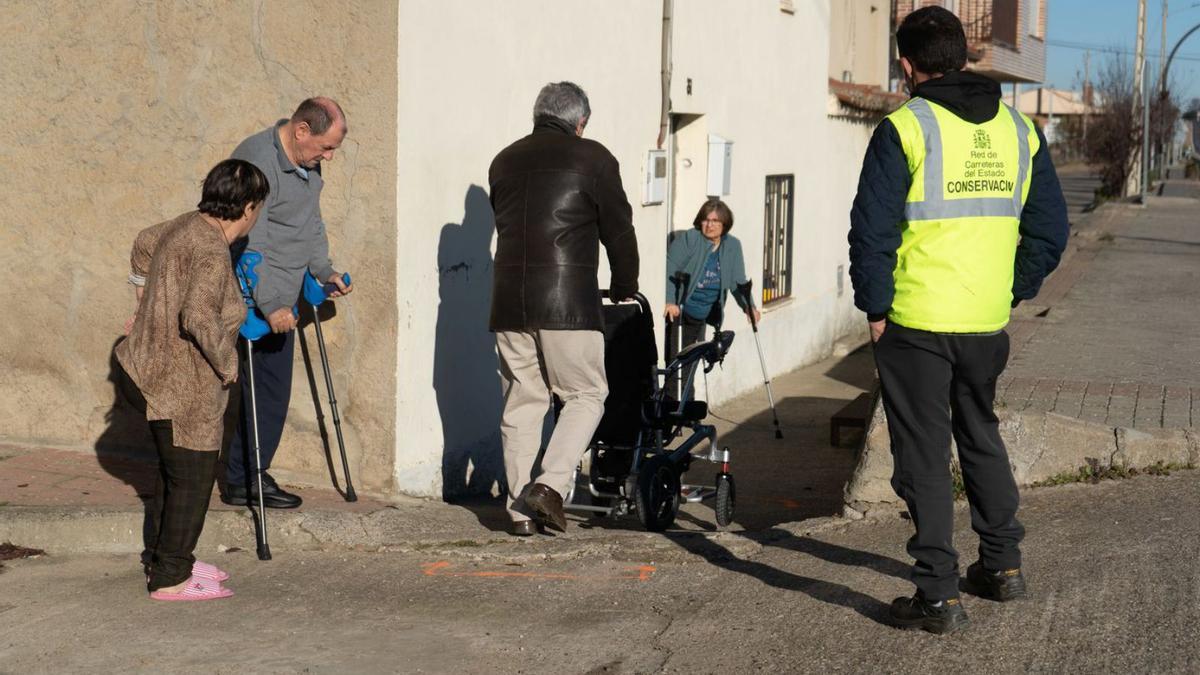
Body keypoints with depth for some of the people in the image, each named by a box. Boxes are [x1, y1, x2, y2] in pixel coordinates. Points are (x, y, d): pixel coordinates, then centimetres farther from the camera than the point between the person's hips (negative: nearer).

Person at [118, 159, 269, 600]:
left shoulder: (187, 226, 6)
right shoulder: (212, 253, -23)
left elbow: (143, 245, 26)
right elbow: (200, 317, -36)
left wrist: (146, 307, 36)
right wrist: (227, 364, -21)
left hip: (155, 372, 10)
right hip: (183, 385, -10)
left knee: (175, 472, 21)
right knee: (192, 477, 1)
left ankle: (163, 559, 33)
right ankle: (170, 578, 9)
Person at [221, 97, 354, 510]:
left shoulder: (307, 163, 11)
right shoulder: (258, 161, -20)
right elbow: (249, 243, -25)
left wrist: (324, 271, 14)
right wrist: (270, 304, -27)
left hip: (281, 302, 9)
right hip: (254, 302, -9)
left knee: (273, 392, 11)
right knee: (262, 390, -7)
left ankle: (247, 478, 20)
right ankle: (244, 481, 3)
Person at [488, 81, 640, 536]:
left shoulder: (505, 161, 17)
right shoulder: (592, 158, 1)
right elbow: (618, 229, 4)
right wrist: (624, 288, 18)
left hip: (508, 300, 5)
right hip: (568, 302, -5)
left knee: (521, 402, 10)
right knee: (586, 396, 6)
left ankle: (521, 508, 10)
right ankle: (549, 485, -9)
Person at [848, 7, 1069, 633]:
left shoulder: (905, 129, -11)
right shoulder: (1019, 129, 7)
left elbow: (872, 230, -14)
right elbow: (1049, 229, 9)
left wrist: (876, 307, -4)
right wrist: (1011, 293, 14)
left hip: (915, 323, -6)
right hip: (988, 323, 6)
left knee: (924, 455, 3)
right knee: (980, 436, 24)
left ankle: (939, 594, 4)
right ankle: (1002, 564, 32)